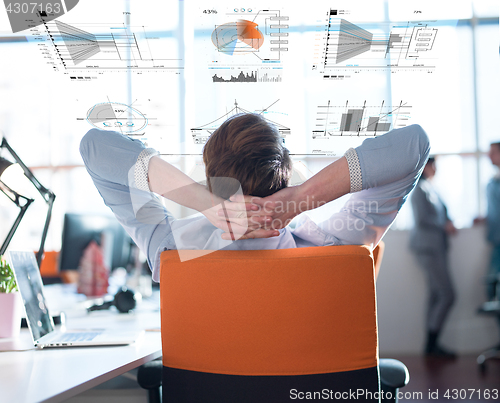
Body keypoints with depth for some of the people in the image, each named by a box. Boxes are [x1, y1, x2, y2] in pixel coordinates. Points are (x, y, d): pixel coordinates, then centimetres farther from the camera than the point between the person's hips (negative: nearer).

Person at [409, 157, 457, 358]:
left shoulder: (429, 188, 17)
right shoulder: (419, 189, -12)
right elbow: (422, 220, -20)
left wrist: (448, 224, 0)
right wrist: (445, 226, -10)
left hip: (435, 247, 10)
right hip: (428, 247, -10)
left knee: (436, 295, 9)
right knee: (447, 295, -11)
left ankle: (431, 344, 13)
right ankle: (431, 345, -5)